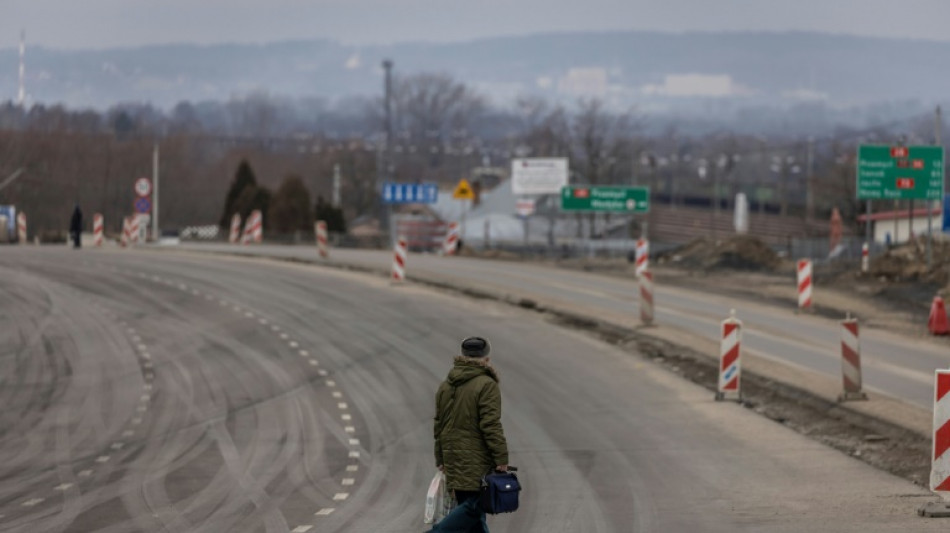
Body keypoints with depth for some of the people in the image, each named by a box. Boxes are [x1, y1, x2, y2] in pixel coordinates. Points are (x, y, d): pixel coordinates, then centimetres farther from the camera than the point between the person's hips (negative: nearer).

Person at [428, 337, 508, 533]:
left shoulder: (446, 386, 13)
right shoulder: (486, 385, -11)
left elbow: (439, 425, 17)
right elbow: (491, 425, -17)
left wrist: (441, 459, 23)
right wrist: (501, 459, -14)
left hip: (454, 460, 8)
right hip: (477, 462, -8)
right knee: (474, 505, -8)